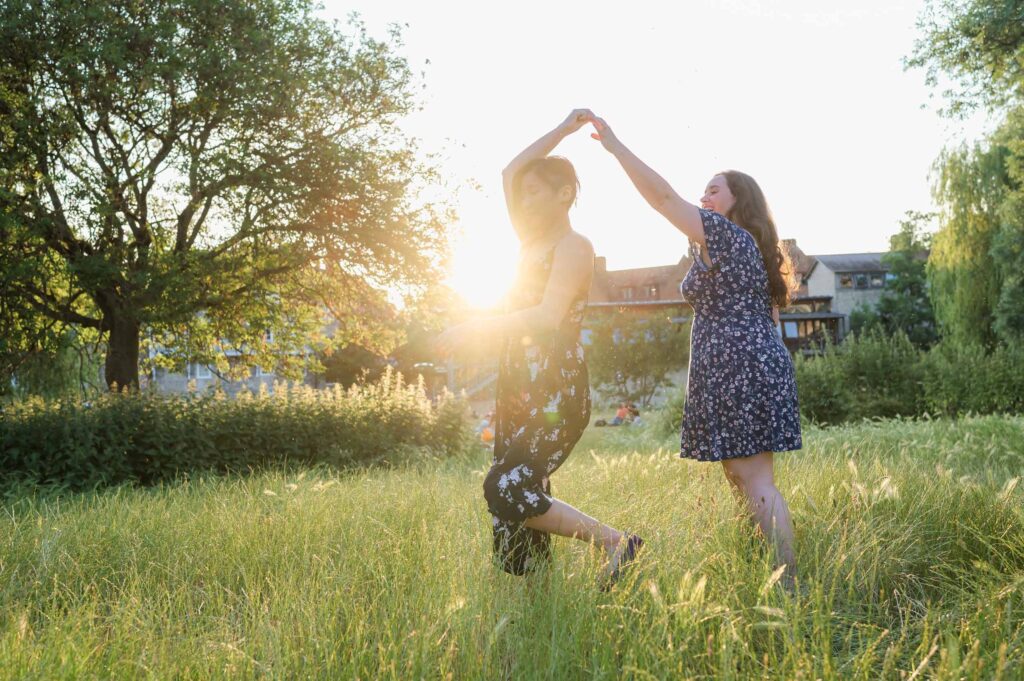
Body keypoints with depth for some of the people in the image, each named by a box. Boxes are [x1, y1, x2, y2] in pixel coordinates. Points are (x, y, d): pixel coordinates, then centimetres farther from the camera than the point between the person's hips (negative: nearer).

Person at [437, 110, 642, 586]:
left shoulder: (574, 246, -7)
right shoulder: (532, 242, 16)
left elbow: (548, 318, -20)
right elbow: (510, 171, 22)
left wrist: (475, 329, -22)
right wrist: (564, 129, 20)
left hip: (557, 393, -8)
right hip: (518, 390, 8)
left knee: (506, 489, -18)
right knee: (519, 496, 3)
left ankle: (616, 543, -6)